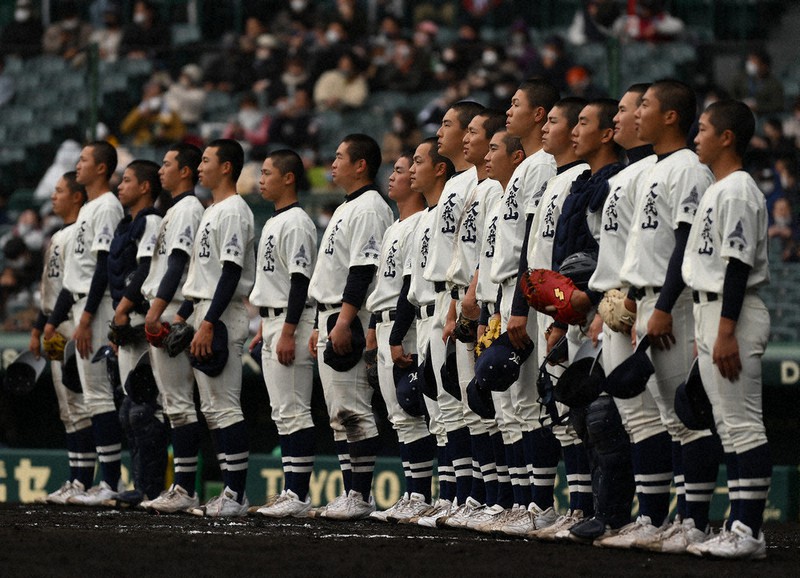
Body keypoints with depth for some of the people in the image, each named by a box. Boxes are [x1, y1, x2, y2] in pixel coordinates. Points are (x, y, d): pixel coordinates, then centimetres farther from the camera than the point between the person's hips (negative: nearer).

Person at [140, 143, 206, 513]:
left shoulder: (188, 209, -9)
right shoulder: (175, 210, 21)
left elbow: (178, 264, -19)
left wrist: (157, 309, -24)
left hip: (172, 316, -11)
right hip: (162, 317, 11)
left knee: (179, 402, -12)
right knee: (174, 403, 10)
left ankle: (186, 490, -14)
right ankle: (181, 488, 11)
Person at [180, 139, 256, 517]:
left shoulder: (234, 211, -12)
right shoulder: (212, 212, 20)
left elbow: (231, 273, -19)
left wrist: (208, 324, -24)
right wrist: (182, 315, 20)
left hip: (222, 316, -11)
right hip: (203, 314, 11)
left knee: (224, 408, -11)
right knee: (212, 409, 10)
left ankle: (236, 496, -11)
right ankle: (229, 492, 13)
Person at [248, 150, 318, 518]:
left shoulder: (296, 223, -12)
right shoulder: (272, 223, 19)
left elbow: (300, 281, -18)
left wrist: (287, 333, -23)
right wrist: (263, 328, 23)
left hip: (291, 323, -11)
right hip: (272, 322, 11)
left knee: (293, 411, -11)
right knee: (282, 413, 10)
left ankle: (298, 495, -12)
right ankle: (292, 491, 12)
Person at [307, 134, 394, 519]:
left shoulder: (369, 208, -11)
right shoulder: (346, 209, 22)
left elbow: (363, 270, -20)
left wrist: (344, 321, -26)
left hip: (350, 319, -11)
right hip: (331, 319, 11)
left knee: (352, 409, -12)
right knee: (339, 413, 10)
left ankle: (360, 497, -12)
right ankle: (351, 494, 12)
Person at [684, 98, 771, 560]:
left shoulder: (738, 190, -13)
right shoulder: (718, 190, 18)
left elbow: (739, 263, -20)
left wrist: (725, 332, -24)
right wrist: (706, 331, 23)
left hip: (735, 313, -11)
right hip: (711, 312, 11)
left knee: (743, 425, -11)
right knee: (730, 426, 11)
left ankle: (749, 533, -13)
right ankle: (740, 528, 13)